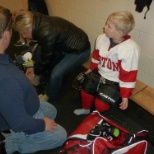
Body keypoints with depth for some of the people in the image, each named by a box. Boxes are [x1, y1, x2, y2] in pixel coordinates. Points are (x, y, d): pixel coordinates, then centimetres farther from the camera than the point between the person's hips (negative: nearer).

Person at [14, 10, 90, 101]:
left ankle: (48, 96, 10)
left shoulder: (46, 33, -33)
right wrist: (35, 68, 12)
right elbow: (45, 51, 9)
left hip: (79, 50, -9)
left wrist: (36, 74, -3)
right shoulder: (40, 22, -5)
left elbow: (46, 58, -19)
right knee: (39, 52, 8)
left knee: (55, 74, -21)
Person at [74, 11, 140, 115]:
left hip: (114, 82, -5)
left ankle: (98, 115, 29)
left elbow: (129, 75, -22)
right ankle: (86, 109, 40)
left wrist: (125, 96, -15)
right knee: (85, 93, 6)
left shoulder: (130, 50, -30)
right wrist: (92, 68, 23)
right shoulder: (102, 38, -13)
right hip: (99, 73, 5)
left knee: (101, 105, -10)